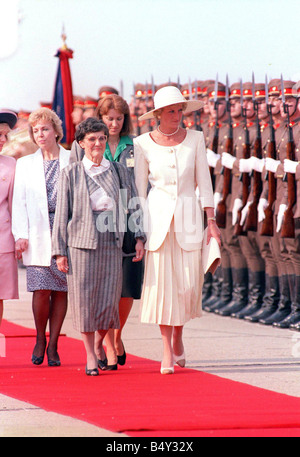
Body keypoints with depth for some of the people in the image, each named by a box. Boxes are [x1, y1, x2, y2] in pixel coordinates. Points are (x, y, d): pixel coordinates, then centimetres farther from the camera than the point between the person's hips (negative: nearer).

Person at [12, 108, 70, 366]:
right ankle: (40, 339, 11)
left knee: (61, 289, -1)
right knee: (41, 289, -9)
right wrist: (21, 236, -1)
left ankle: (53, 345, 8)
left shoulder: (72, 162, 8)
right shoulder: (25, 164, 14)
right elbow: (19, 202, 10)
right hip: (38, 235, 1)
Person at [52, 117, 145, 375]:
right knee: (85, 301, -2)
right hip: (82, 243, -2)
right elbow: (62, 215, 4)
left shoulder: (119, 171, 11)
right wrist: (60, 251, -1)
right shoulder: (71, 174, 4)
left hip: (112, 244, 2)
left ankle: (98, 346, 24)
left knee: (109, 303, -3)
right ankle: (90, 357, 10)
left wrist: (139, 238, 3)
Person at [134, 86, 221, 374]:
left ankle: (178, 337, 25)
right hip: (157, 217, -1)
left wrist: (211, 220, -1)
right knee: (162, 282, -5)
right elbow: (139, 188, 4)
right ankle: (167, 351, 2)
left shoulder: (195, 139, 3)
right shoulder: (143, 144, 0)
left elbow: (203, 181, 6)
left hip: (188, 216, 1)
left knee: (188, 283, -1)